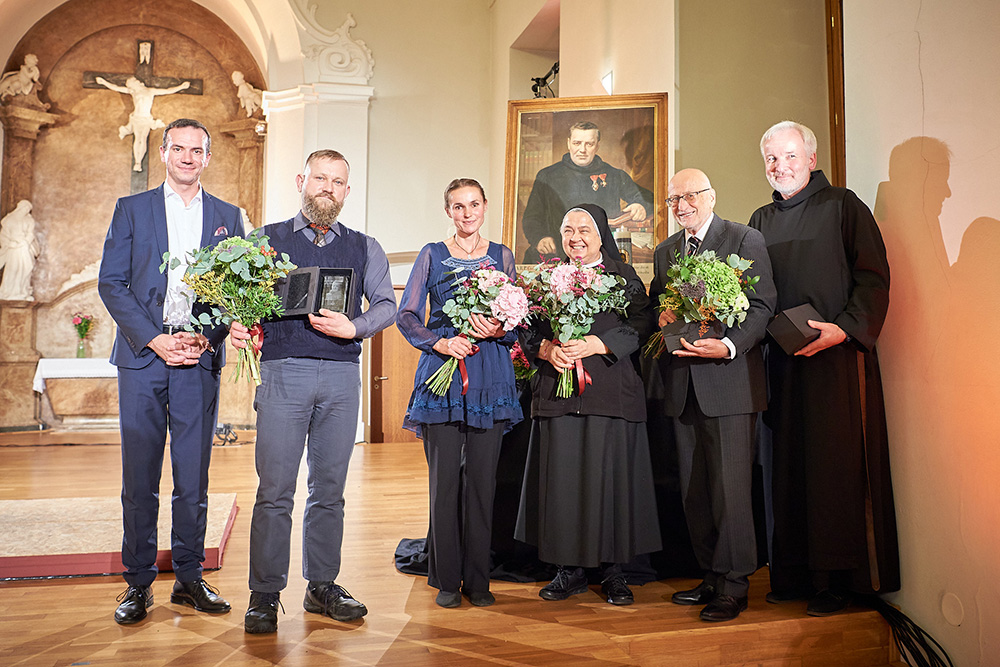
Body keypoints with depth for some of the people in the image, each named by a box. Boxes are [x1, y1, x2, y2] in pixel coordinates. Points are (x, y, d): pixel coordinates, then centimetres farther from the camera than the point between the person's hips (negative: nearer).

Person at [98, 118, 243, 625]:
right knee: (139, 477, 3)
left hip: (200, 357, 1)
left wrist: (208, 338, -7)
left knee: (193, 475, 4)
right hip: (143, 354, 0)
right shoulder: (131, 209, 10)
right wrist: (154, 339, -9)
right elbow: (110, 283, 2)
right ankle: (138, 583, 15)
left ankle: (189, 578, 16)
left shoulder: (227, 217, 12)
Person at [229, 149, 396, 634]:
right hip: (283, 372, -1)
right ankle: (265, 595, 10)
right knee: (274, 489, -2)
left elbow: (386, 304, 6)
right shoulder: (267, 240, 11)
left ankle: (321, 586, 20)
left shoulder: (364, 248, 14)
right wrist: (238, 325, -14)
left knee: (329, 489, 8)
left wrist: (353, 327, -11)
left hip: (342, 376, 2)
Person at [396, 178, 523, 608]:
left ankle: (477, 579, 15)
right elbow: (406, 316, 4)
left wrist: (498, 330, -9)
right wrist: (441, 342, -11)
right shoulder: (432, 255, 10)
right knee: (445, 476, -1)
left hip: (491, 376, 1)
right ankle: (446, 579, 13)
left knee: (482, 477, 2)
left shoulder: (502, 256, 14)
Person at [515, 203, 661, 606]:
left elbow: (639, 326, -4)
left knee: (609, 476, -2)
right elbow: (529, 332, 11)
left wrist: (593, 345, -16)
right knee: (561, 477, 2)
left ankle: (612, 570, 12)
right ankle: (570, 568, 14)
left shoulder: (624, 278, 8)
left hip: (610, 391, -2)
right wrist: (548, 349, -10)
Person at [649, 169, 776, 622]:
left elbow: (762, 306, -7)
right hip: (682, 385, 6)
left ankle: (733, 585, 8)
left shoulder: (746, 240, 0)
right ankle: (711, 575, 23)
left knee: (730, 486, -5)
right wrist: (662, 315, -1)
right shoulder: (664, 252, 18)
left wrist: (728, 346, -22)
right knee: (694, 488, 10)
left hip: (728, 380, -6)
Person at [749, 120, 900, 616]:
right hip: (782, 360, 5)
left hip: (838, 355, -4)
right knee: (788, 467, 6)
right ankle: (794, 574, 15)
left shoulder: (843, 207, 3)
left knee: (835, 466, -3)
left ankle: (836, 579, 8)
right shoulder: (761, 222, 17)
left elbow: (873, 277, -4)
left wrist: (845, 328, -18)